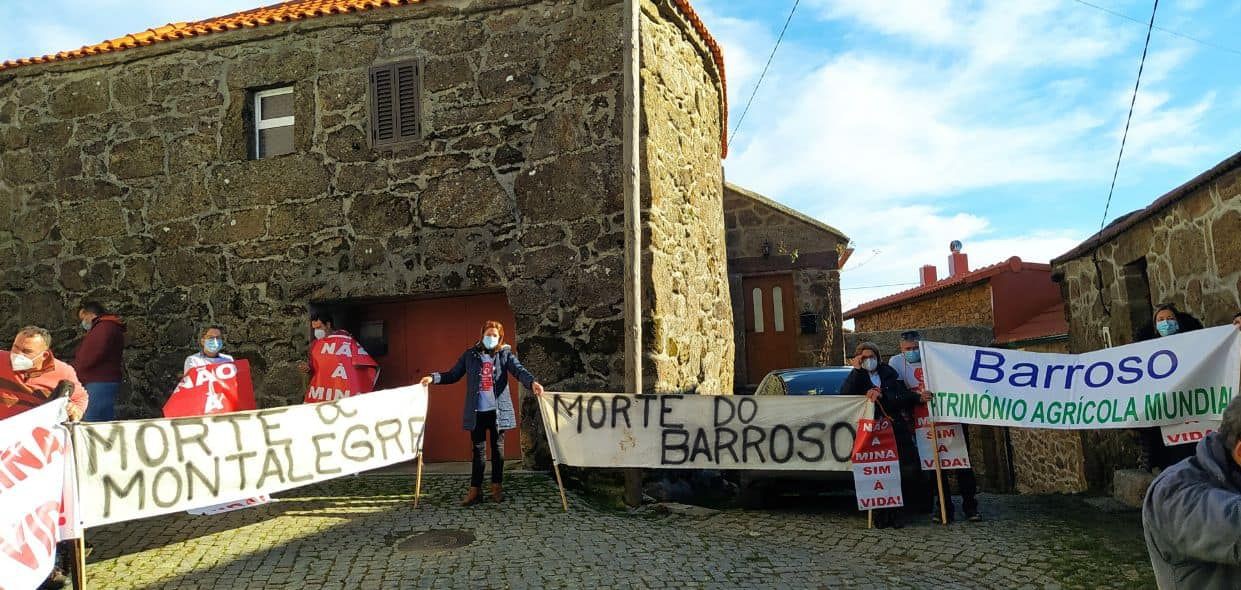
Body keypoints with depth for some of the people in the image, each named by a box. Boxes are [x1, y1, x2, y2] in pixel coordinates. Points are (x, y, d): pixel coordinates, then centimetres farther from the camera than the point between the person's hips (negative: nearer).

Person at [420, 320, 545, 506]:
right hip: (476, 411, 1)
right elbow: (453, 375, 8)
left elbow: (519, 370, -11)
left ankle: (497, 488, 20)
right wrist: (434, 378, -8)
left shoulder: (506, 354, 3)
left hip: (498, 410, 0)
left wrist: (532, 382, -30)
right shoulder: (470, 355, 7)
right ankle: (475, 490, 9)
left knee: (497, 448, 9)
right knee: (478, 450, 4)